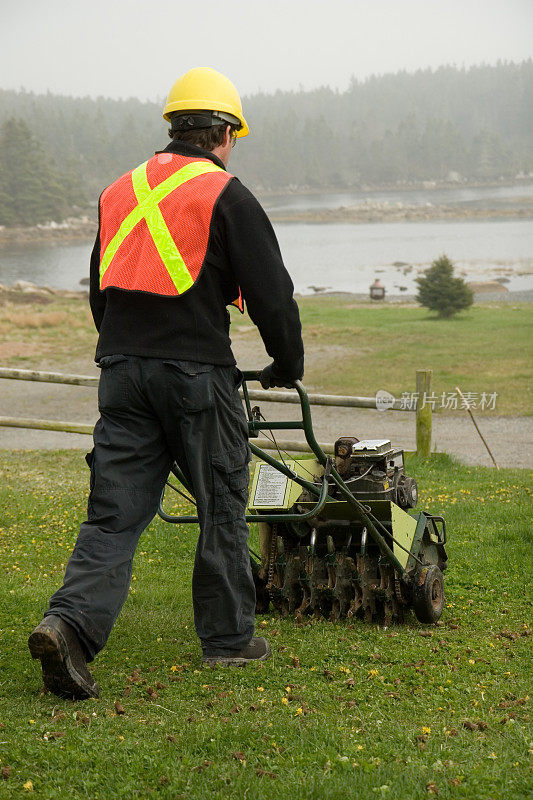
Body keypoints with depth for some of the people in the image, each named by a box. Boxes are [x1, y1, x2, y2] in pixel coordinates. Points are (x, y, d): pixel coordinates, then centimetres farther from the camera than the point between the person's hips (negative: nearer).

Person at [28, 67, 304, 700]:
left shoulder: (120, 191, 16)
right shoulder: (225, 196, -3)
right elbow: (271, 291, -4)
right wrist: (288, 363, 10)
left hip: (120, 366, 5)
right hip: (196, 370, -5)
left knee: (114, 511, 4)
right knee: (221, 505, 10)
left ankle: (70, 624, -13)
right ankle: (228, 637, 19)